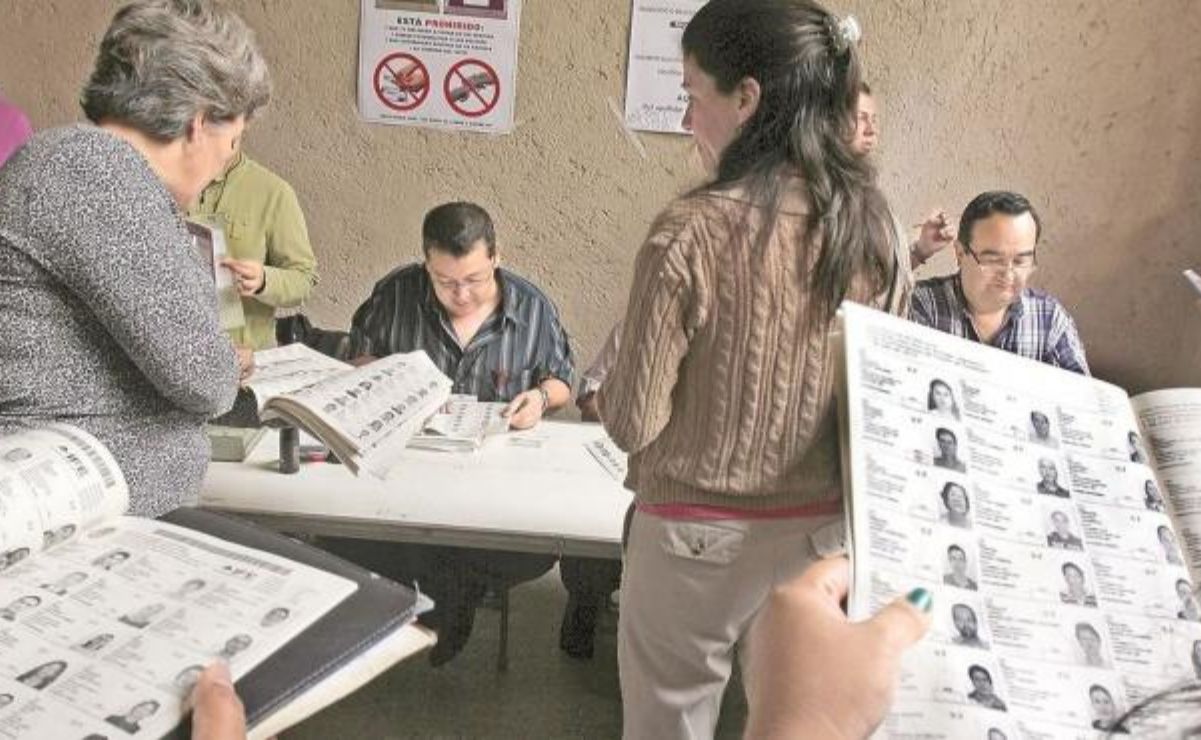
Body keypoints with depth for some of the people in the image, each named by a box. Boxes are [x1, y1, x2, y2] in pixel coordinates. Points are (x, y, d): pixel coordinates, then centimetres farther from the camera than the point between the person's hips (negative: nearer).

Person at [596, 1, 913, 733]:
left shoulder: (691, 232, -21)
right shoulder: (878, 229, -4)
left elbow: (634, 422, -15)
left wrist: (609, 388, 5)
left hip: (699, 537, -5)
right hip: (821, 534, 5)